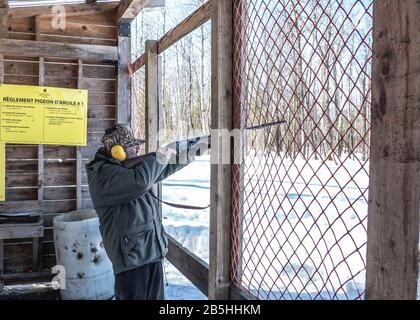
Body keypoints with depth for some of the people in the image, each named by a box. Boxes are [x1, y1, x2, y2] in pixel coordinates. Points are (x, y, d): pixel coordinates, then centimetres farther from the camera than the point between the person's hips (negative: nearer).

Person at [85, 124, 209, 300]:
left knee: (156, 296, 17)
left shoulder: (132, 166, 13)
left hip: (154, 251, 9)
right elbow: (139, 182, -31)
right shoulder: (102, 174, -16)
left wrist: (193, 149, 16)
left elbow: (164, 168, 22)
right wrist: (159, 156, -16)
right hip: (131, 254, -9)